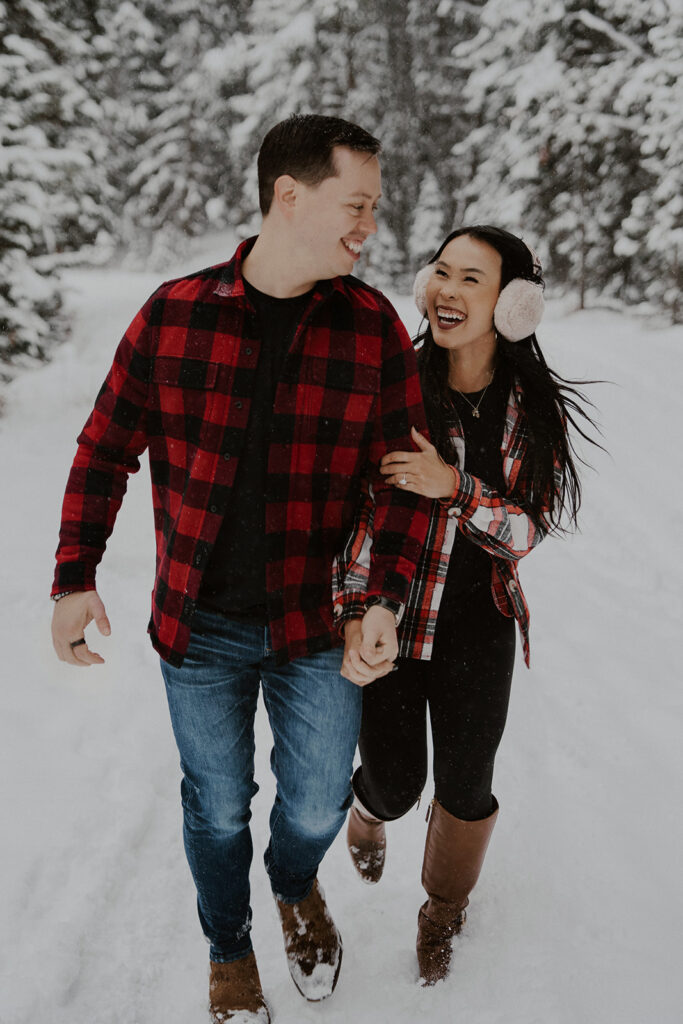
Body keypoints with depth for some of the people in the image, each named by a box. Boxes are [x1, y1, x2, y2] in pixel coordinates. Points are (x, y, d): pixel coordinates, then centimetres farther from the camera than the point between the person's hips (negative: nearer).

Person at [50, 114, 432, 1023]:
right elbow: (106, 449, 1)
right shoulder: (173, 315, -8)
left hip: (318, 624, 1)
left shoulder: (372, 326, -6)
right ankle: (229, 950, 43)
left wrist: (385, 597, -14)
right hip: (199, 627, 0)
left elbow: (405, 472, -3)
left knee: (317, 805, 13)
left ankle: (296, 886, 49)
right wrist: (76, 576, -4)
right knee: (218, 809, 15)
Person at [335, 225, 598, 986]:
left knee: (465, 787, 12)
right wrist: (353, 614, -20)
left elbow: (526, 531, -11)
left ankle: (443, 909, 44)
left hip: (477, 630, 2)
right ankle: (368, 810, 49)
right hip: (388, 619, -1)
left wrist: (453, 486, -29)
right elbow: (353, 507, -10)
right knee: (396, 783, 8)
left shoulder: (538, 411, -8)